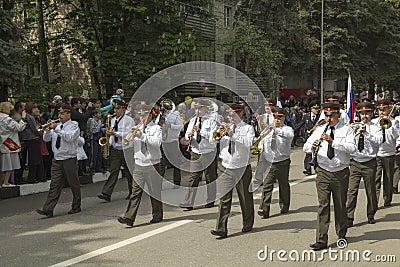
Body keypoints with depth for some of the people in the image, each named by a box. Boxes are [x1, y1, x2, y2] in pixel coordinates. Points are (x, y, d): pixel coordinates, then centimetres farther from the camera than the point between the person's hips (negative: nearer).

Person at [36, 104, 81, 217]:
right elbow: (46, 139, 9)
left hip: (69, 160, -5)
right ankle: (48, 210, -6)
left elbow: (69, 137, -21)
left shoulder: (74, 125, -3)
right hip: (57, 160, 5)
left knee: (74, 184, 6)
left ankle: (76, 207, 20)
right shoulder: (56, 126, 15)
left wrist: (56, 129, -22)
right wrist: (48, 129, -8)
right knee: (54, 185, -1)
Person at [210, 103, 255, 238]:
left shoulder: (248, 128, 1)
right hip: (227, 168, 2)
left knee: (245, 198, 9)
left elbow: (248, 143, -18)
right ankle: (221, 229, -6)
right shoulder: (225, 128, 12)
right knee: (224, 198, -5)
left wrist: (232, 135, -26)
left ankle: (248, 225, 27)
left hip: (242, 167, -2)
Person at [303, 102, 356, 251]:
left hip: (341, 172, -1)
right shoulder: (319, 130, 8)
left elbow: (352, 148, -16)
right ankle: (321, 240, -3)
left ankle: (342, 235, 31)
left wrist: (332, 141, -26)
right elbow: (305, 148, 2)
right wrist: (312, 146, -21)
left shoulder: (346, 130, 0)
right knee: (323, 205, -4)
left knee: (340, 205, 11)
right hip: (323, 172, 1)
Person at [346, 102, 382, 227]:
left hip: (369, 163, -1)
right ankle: (349, 218, -5)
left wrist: (366, 132, -24)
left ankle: (371, 215, 26)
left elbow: (379, 140, -16)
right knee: (352, 191, -6)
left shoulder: (375, 128, 3)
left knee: (370, 190, 9)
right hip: (355, 162, 1)